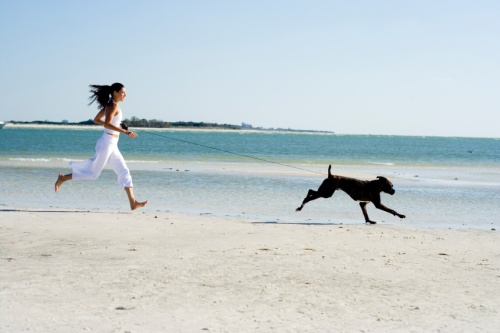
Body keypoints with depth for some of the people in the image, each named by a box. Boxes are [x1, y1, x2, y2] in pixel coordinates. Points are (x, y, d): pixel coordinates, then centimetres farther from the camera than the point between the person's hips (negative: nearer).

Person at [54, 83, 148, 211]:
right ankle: (63, 178, 11)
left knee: (124, 172, 5)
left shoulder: (109, 105, 14)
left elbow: (96, 120, 21)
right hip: (107, 143, -10)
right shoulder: (113, 105, -13)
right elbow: (107, 124, -27)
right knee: (93, 173, -2)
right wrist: (125, 132, -32)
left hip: (112, 145, 10)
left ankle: (133, 202, 3)